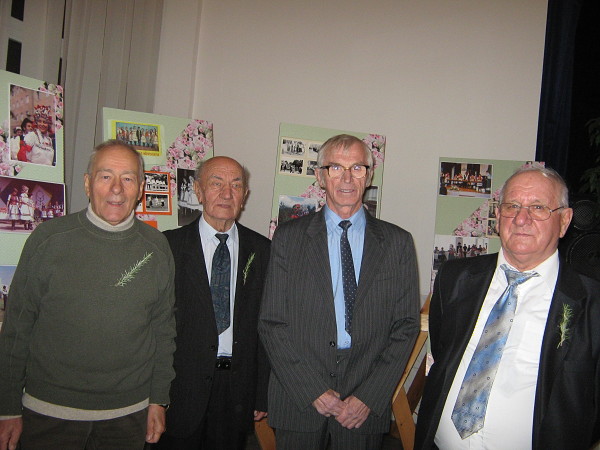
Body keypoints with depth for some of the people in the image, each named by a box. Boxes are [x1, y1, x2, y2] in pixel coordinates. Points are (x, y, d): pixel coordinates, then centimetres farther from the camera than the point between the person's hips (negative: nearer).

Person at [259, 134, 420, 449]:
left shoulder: (397, 242, 2)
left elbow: (406, 326, 1)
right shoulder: (288, 237, 0)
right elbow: (271, 323, -3)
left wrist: (370, 397, -8)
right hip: (298, 401, 0)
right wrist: (314, 391, -10)